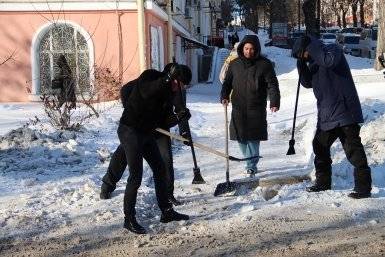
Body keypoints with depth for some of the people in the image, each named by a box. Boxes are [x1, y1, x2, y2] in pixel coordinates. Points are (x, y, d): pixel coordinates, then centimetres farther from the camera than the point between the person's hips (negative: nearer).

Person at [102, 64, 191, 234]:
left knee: (160, 169, 13)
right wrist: (167, 79, -48)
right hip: (130, 131, -9)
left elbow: (161, 121, 8)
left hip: (146, 133, 9)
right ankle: (129, 219, 3)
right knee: (136, 176, -9)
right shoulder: (149, 77, -13)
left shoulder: (167, 92, 9)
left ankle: (166, 211, 25)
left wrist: (178, 117, -8)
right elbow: (147, 92, -38)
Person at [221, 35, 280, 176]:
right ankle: (249, 158, 23)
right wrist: (224, 96, -2)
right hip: (238, 107, 3)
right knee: (240, 137, 5)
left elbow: (272, 84, -3)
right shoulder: (234, 64, 9)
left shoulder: (264, 64, 0)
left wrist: (274, 102, -15)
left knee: (253, 137, -4)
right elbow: (227, 82, 16)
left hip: (256, 108, -3)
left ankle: (251, 165, 6)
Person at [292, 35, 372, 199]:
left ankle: (363, 187, -5)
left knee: (353, 149, -9)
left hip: (344, 111, -9)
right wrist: (301, 65, -4)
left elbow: (329, 61, -28)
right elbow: (307, 83, 11)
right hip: (326, 115, 9)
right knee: (320, 147, 15)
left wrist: (310, 46, -18)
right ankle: (323, 183, 29)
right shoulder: (313, 63, 17)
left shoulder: (333, 50, -6)